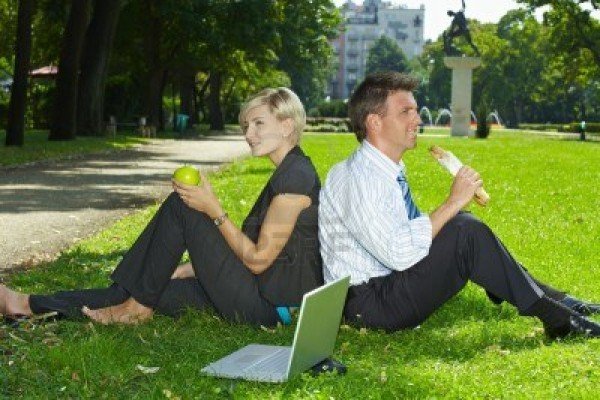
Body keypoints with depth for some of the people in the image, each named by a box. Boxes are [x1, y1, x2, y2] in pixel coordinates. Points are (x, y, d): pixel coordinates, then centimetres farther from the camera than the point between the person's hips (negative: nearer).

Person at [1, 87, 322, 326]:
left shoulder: (296, 174, -15)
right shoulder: (289, 172, 17)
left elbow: (258, 259, -17)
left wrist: (214, 210, -14)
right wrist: (200, 266, 14)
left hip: (271, 304, -9)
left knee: (179, 205, -8)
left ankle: (138, 307, 2)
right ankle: (30, 305, 8)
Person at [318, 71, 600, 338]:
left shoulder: (393, 171, 9)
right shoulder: (360, 178, -21)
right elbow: (398, 254, -30)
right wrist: (453, 203, -25)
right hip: (368, 305, -10)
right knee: (466, 232, -21)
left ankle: (548, 298, 7)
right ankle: (553, 315, -10)